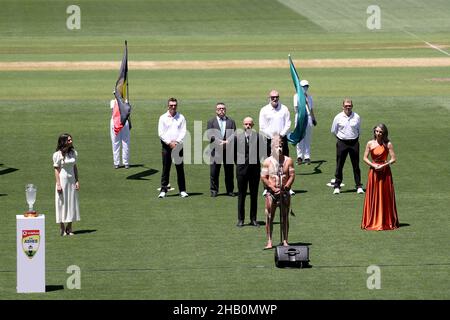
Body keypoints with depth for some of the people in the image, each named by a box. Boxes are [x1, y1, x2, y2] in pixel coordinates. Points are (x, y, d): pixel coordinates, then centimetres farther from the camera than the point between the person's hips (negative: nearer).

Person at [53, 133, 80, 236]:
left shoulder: (73, 153, 6)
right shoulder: (58, 154, -9)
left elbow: (75, 167, 12)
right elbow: (56, 170, -9)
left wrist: (77, 181, 6)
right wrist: (58, 184, -14)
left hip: (72, 180, 5)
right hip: (62, 179, -5)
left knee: (72, 202, 7)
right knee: (62, 203, 0)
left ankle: (69, 228, 15)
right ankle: (62, 228, 8)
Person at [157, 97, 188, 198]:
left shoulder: (181, 117, 7)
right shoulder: (163, 118, 4)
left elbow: (183, 131, 2)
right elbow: (160, 133, -1)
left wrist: (177, 141, -11)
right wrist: (169, 142, -11)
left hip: (178, 145, 1)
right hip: (166, 145, -1)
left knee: (180, 168, 1)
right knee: (165, 168, -1)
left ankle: (182, 190, 3)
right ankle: (163, 190, 2)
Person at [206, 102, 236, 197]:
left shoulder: (231, 121, 14)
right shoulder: (211, 122, 10)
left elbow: (234, 134, 4)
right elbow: (209, 135, -2)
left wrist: (227, 141, -14)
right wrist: (219, 141, -17)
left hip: (228, 150, 1)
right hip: (215, 150, -1)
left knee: (229, 171, 4)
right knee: (214, 172, -1)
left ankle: (230, 190, 12)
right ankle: (214, 191, 7)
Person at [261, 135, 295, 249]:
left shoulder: (288, 160, 5)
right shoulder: (267, 161, 2)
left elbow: (292, 175, 2)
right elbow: (263, 177, -1)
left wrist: (286, 186, -13)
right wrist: (273, 188, -11)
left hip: (284, 192, 1)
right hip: (271, 192, -1)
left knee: (284, 217, 4)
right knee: (269, 217, -4)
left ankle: (284, 240, 9)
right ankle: (269, 241, -1)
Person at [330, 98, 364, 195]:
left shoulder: (357, 117, 1)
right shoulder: (338, 117, -2)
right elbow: (333, 131, 10)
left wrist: (355, 137, 10)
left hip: (354, 142, 1)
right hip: (342, 143, -1)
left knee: (356, 165, 4)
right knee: (339, 165, 1)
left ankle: (359, 186, 10)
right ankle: (337, 186, 7)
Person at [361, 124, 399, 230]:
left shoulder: (388, 144, -4)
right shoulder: (370, 143, 2)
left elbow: (393, 159, -5)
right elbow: (365, 158, 3)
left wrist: (383, 165, -16)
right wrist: (373, 165, -11)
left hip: (385, 172, -1)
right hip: (373, 172, 2)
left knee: (385, 197, 2)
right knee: (373, 197, 3)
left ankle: (386, 222, 10)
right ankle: (372, 221, 10)